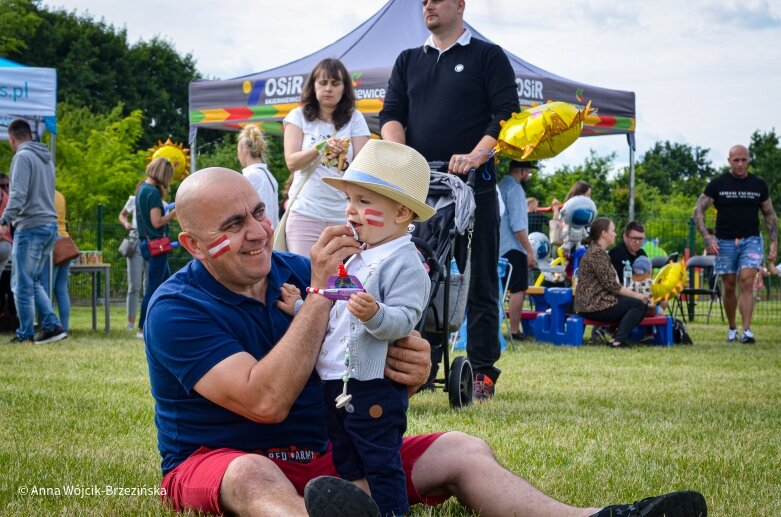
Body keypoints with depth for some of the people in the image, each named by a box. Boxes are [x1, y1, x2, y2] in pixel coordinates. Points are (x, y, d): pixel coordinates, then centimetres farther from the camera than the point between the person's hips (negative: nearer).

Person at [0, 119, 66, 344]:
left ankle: (25, 334, 5)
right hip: (50, 225, 8)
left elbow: (18, 194, -21)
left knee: (22, 283, 0)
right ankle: (52, 325, 6)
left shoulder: (22, 157, -10)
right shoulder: (46, 158, 17)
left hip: (30, 226, -8)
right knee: (33, 282, 15)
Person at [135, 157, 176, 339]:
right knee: (153, 287, -5)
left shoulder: (141, 188, 10)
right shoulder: (153, 192, -17)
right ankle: (143, 329, -4)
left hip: (146, 242, 10)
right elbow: (157, 222, -20)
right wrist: (173, 213, -8)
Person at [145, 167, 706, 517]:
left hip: (325, 456, 7)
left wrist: (413, 367, -22)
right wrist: (319, 295, -23)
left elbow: (366, 366, 4)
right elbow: (266, 402, -25)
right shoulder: (176, 308, -11)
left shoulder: (297, 273, 7)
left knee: (462, 452, -5)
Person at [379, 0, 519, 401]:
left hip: (474, 186, -4)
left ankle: (482, 372, 3)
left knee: (479, 282, -1)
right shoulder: (407, 61, 18)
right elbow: (391, 114, 10)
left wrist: (476, 156, -19)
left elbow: (506, 113, -4)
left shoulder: (488, 57, 5)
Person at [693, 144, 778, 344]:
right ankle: (732, 329, 23)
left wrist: (774, 243, 4)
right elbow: (698, 211, 0)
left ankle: (747, 330, -23)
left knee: (747, 282, -18)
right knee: (729, 287, 6)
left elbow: (770, 215, 13)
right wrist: (707, 237, -12)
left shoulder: (759, 185, 6)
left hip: (751, 240, 0)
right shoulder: (717, 184, 0)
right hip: (725, 242, 0)